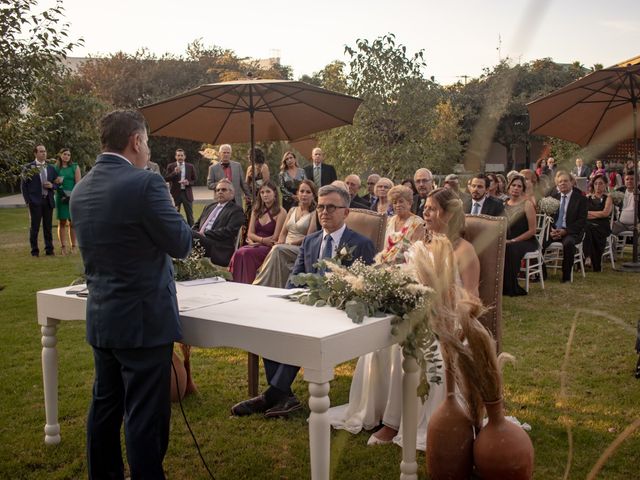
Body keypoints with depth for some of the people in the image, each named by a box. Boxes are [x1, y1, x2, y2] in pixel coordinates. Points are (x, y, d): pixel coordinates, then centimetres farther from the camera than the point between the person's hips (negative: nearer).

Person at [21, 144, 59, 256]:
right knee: (34, 227, 2)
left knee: (48, 226, 7)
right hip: (35, 201, -3)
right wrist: (27, 201, -6)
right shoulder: (29, 167, 0)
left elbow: (57, 184, 16)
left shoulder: (51, 168, 11)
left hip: (48, 201, 3)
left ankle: (49, 249, 15)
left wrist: (52, 185, -7)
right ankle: (35, 250, 8)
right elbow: (23, 185, 0)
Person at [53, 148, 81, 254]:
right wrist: (56, 181, -9)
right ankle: (63, 246, 3)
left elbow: (78, 183, -1)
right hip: (60, 198, 1)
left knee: (72, 223, -1)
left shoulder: (75, 167, 5)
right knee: (62, 222, 1)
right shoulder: (56, 168, 9)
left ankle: (73, 246, 3)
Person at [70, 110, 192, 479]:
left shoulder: (81, 190, 7)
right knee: (146, 416, 1)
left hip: (101, 319, 8)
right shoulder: (145, 183, -17)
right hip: (143, 320, -8)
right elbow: (181, 244, -12)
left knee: (105, 406, 20)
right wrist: (175, 217, 7)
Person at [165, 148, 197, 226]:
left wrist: (188, 182, -12)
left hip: (187, 193, 1)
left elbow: (195, 180, 9)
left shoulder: (190, 166, 6)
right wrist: (174, 172, -18)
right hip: (175, 193, -1)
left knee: (190, 215, 4)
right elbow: (166, 179, -4)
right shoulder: (170, 166, 3)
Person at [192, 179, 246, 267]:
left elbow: (229, 231, -8)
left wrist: (205, 234, -12)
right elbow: (196, 225, 26)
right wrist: (197, 234, 1)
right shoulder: (209, 207, 29)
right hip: (200, 240, 7)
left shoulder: (236, 210, 6)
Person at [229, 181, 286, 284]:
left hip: (269, 248, -5)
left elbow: (275, 238, -5)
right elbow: (250, 234, 10)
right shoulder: (256, 211, 17)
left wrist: (257, 240, -5)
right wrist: (263, 240, -8)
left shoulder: (281, 212, -2)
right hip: (256, 245, 5)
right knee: (238, 253, -28)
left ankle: (248, 283, -27)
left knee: (247, 253, -32)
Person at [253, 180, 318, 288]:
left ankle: (259, 284, -33)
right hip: (285, 248, 5)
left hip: (302, 250, -5)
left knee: (277, 250, -32)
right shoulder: (292, 210, 22)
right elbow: (283, 233, 17)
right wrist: (280, 243, -4)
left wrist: (289, 243, -10)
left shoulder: (314, 213, 2)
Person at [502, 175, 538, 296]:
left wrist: (513, 241, -15)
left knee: (509, 249, -34)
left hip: (526, 241, -4)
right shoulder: (504, 204, 10)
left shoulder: (527, 205, -4)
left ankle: (510, 287, -22)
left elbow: (532, 230, -8)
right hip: (508, 241, 4)